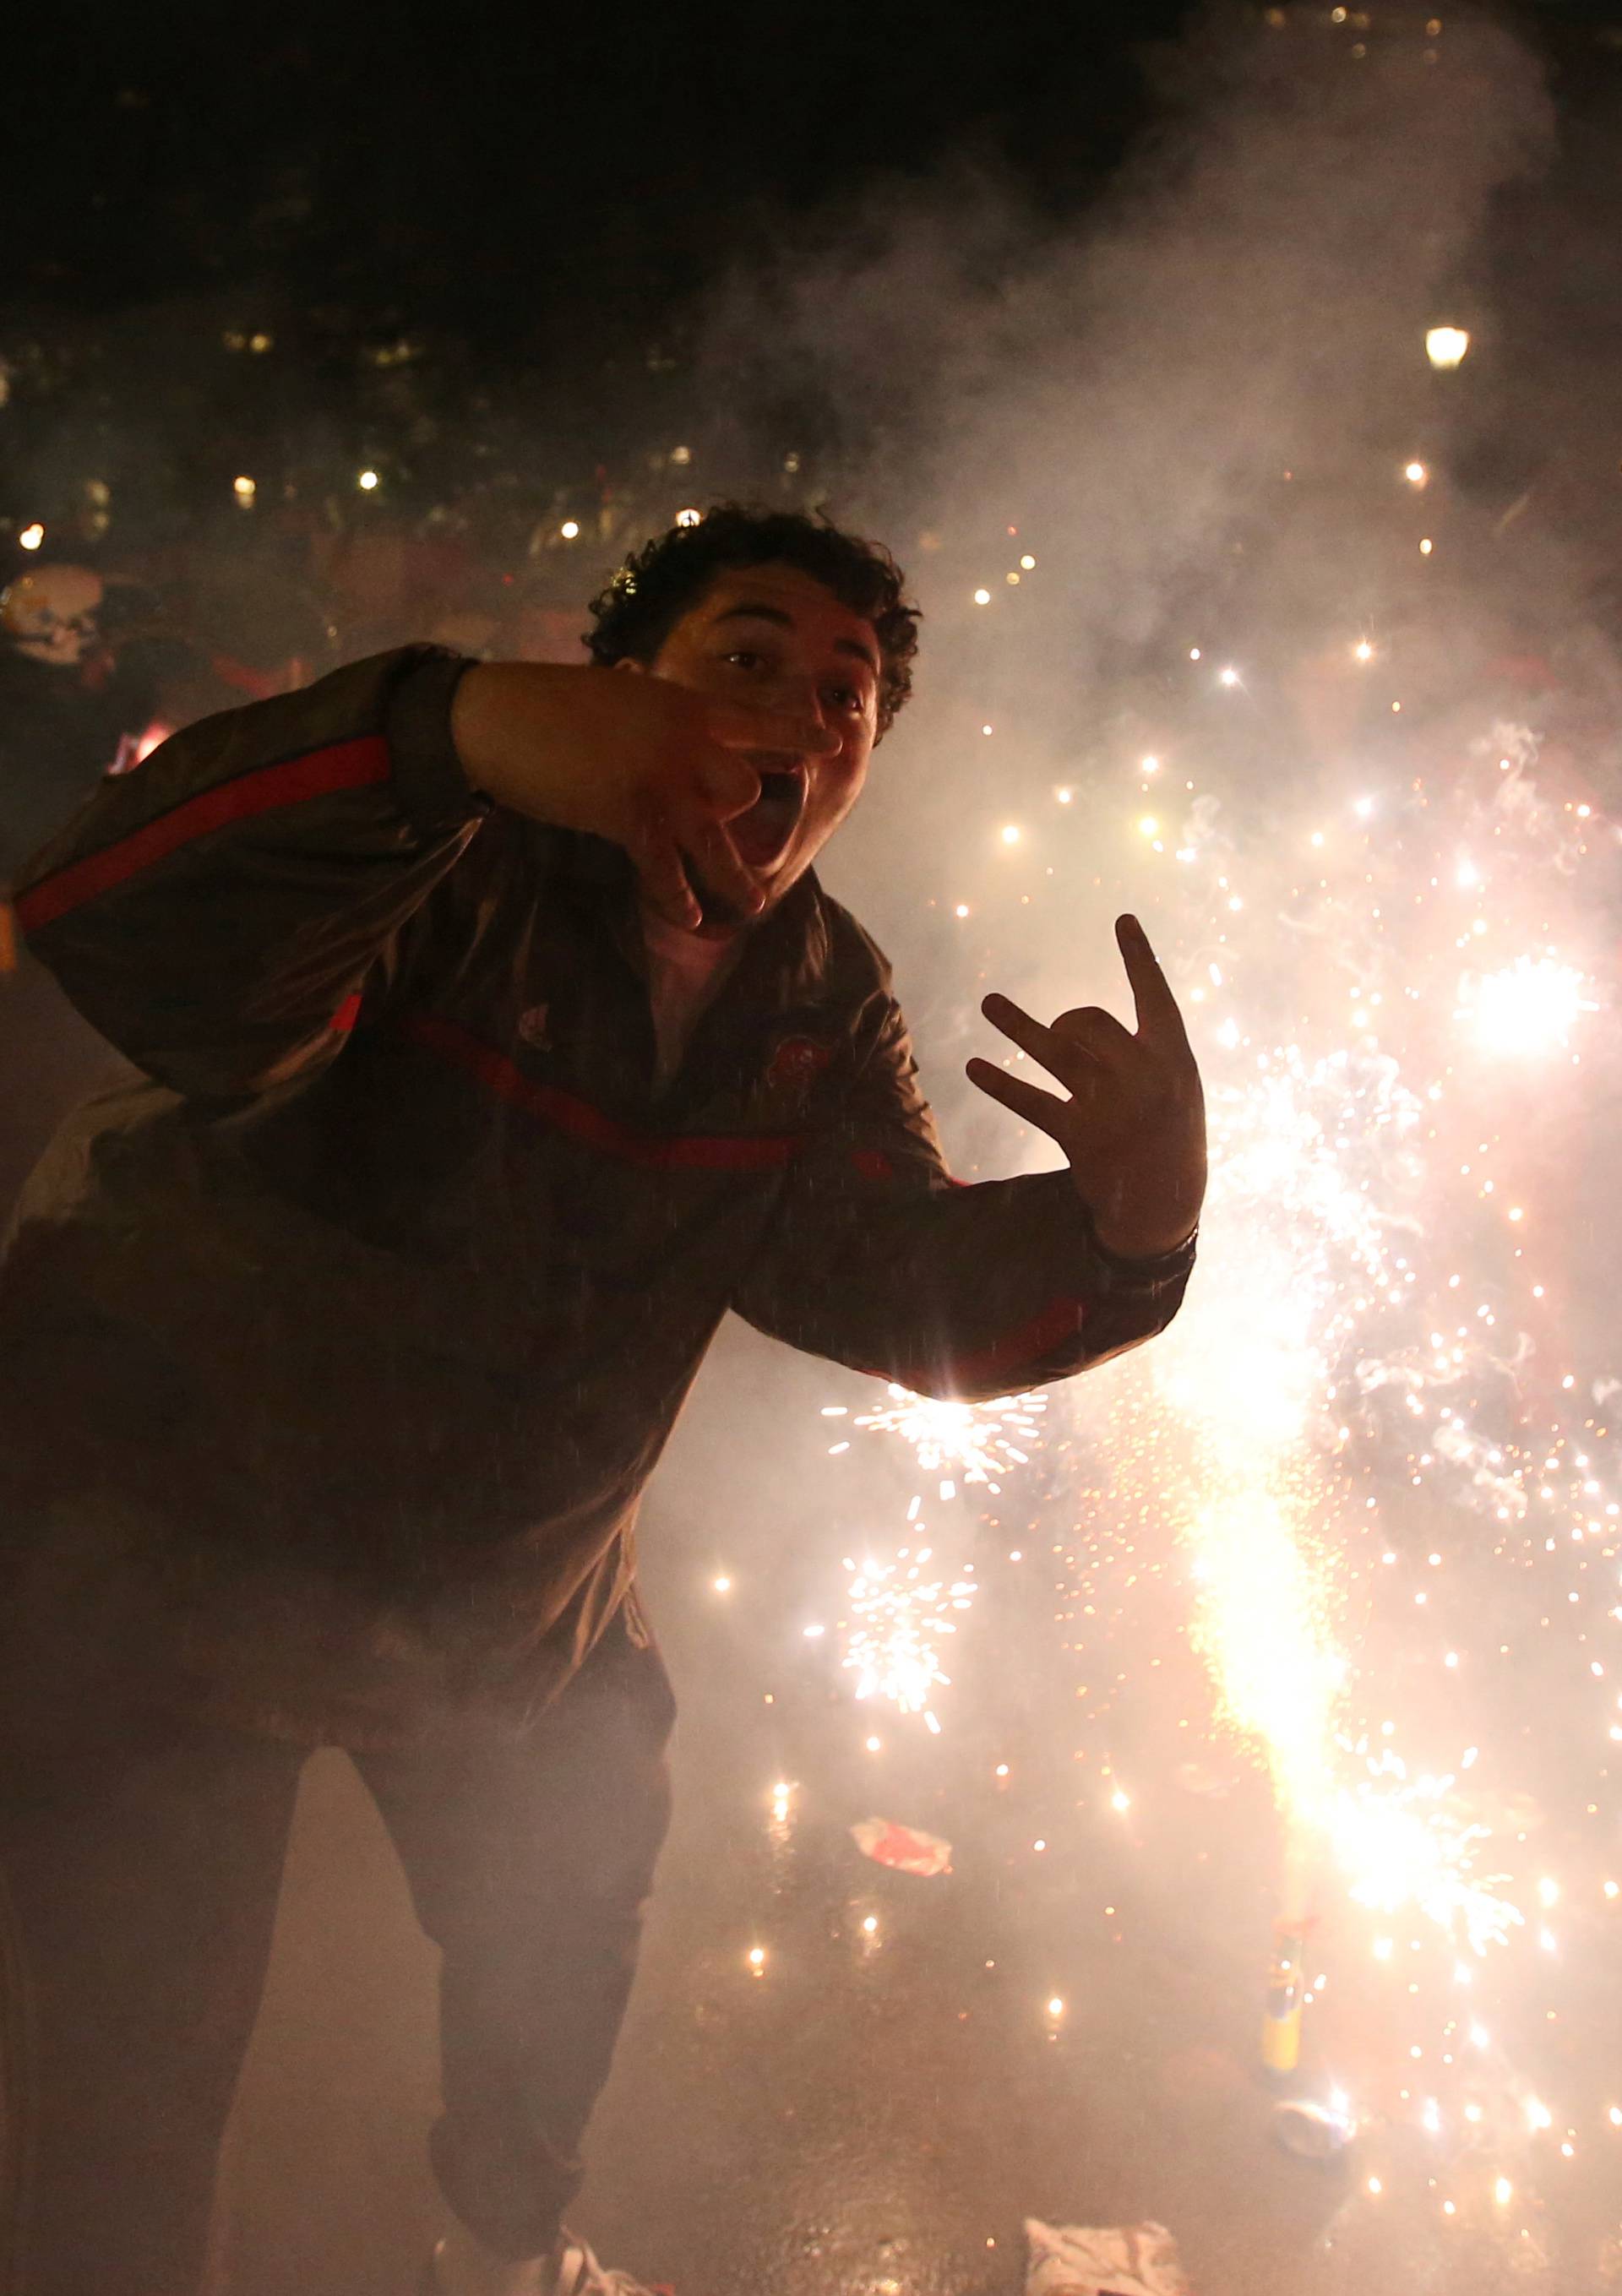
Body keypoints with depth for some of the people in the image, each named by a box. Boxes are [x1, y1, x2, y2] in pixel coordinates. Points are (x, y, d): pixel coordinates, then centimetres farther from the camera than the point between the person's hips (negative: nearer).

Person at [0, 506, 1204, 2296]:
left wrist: (1126, 1224, -34)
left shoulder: (824, 1006, -6)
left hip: (513, 1576, 7)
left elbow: (903, 1285, -12)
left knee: (562, 1926, 26)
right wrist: (462, 728, -61)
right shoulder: (460, 864, -26)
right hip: (163, 1531, -6)